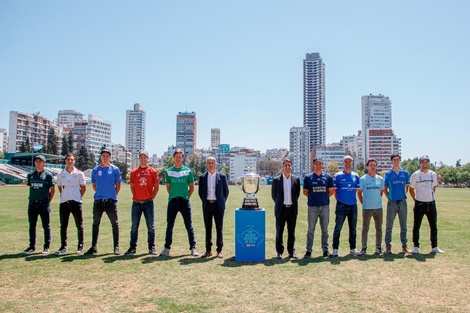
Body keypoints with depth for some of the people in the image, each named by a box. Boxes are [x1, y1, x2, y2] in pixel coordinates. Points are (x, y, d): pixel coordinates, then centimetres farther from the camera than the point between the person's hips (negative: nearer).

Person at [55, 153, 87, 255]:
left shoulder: (79, 173, 1)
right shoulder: (60, 174, 8)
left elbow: (84, 187, 5)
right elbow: (59, 186, 19)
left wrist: (79, 196, 1)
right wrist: (64, 195, 9)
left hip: (76, 202, -2)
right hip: (64, 202, 3)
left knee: (79, 226, 1)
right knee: (63, 226, 8)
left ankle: (80, 247, 9)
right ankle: (63, 246, 19)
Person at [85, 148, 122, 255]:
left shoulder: (115, 169, 2)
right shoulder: (95, 170, 7)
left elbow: (118, 185, 6)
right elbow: (93, 185, 16)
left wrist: (113, 195, 3)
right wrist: (100, 193, 10)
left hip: (111, 201, -2)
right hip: (98, 201, 2)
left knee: (115, 224, 0)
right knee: (95, 224, 10)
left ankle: (116, 247, 8)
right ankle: (94, 246, 21)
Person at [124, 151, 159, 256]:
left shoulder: (153, 171, 2)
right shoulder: (134, 172, 5)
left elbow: (156, 187, 6)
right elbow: (132, 186, 12)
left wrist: (152, 197, 0)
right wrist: (135, 197, 5)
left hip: (148, 202, -1)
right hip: (136, 203, 1)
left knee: (151, 227, 4)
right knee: (134, 227, 7)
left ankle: (152, 247, 14)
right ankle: (132, 247, 17)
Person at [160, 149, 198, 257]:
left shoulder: (188, 171, 3)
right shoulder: (169, 171, 7)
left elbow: (192, 187, 8)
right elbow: (168, 186, 14)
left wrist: (187, 196, 1)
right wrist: (173, 195, 6)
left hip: (184, 201, -1)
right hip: (172, 201, 2)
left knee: (189, 226, 1)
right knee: (169, 226, 7)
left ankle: (193, 248, 7)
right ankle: (167, 248, 17)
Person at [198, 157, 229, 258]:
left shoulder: (222, 176, 3)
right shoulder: (202, 177, 7)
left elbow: (226, 191, 7)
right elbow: (200, 192, 13)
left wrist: (222, 202, 2)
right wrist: (204, 201, 6)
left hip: (218, 205, -2)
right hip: (207, 205, 2)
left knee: (219, 228, 2)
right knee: (208, 228, 7)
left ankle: (219, 250, 9)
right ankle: (208, 250, 14)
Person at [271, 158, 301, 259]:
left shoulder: (296, 179, 3)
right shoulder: (276, 180, 0)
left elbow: (297, 194, 12)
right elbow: (273, 195, 8)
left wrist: (293, 203, 10)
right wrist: (279, 203, 8)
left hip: (292, 209, 1)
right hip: (281, 209, -1)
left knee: (291, 232, 9)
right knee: (279, 232, 3)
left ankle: (291, 251, 19)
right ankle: (279, 252, 13)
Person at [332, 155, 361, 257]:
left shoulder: (356, 176, 9)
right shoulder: (338, 176, -2)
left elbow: (357, 190, 14)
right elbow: (334, 190, 1)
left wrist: (351, 198, 6)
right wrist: (339, 199, -1)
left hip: (353, 205, 4)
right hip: (341, 205, -4)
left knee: (353, 228, 12)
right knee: (338, 228, -2)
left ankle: (353, 248, 23)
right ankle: (335, 249, 4)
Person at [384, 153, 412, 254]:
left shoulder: (405, 173, 7)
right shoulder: (388, 174, 1)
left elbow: (407, 186, 15)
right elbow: (385, 189, 6)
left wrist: (404, 195, 6)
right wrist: (389, 197, -2)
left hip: (402, 202, 2)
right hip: (392, 202, -2)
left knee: (403, 226, 10)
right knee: (389, 226, 1)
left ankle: (404, 245, 20)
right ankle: (388, 246, 8)